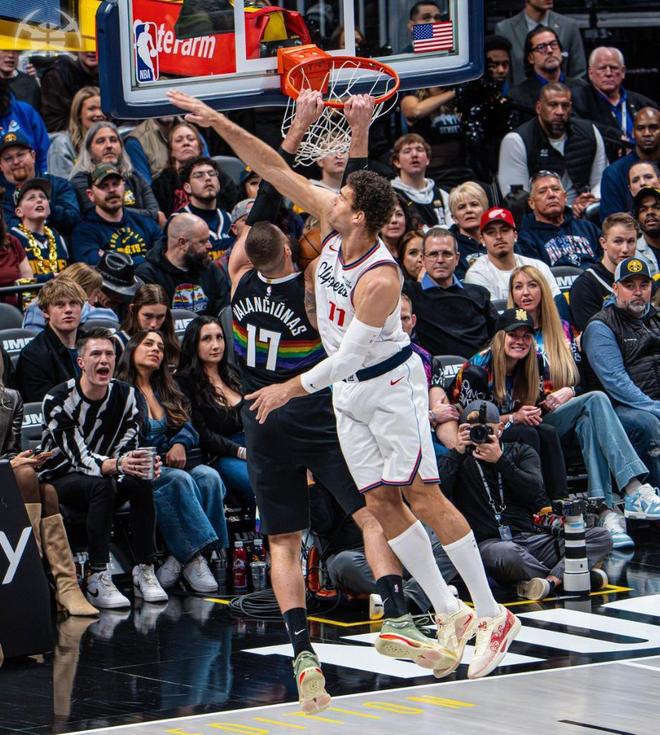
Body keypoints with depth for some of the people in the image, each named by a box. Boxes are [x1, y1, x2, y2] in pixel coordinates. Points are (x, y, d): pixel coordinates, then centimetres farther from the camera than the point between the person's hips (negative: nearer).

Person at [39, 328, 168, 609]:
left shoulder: (125, 395, -4)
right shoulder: (58, 400, -18)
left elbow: (127, 452, -9)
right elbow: (79, 458, -27)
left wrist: (144, 464, -35)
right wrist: (115, 465, -47)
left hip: (103, 480, 4)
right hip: (58, 480, -4)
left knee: (142, 483, -26)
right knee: (101, 486, -35)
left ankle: (144, 570, -21)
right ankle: (97, 578, -36)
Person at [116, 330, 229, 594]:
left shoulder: (168, 391, 24)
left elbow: (188, 428, 14)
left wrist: (180, 444, -6)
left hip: (170, 462, 5)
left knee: (209, 477, -25)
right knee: (178, 479, -35)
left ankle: (181, 557, -29)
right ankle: (193, 556, -38)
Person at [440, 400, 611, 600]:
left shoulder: (521, 452, 19)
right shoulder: (460, 461, 14)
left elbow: (534, 491, 0)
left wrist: (500, 461, -5)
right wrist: (458, 451, -6)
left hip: (532, 537, 4)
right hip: (489, 543, -4)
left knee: (600, 537, -17)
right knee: (508, 554, -43)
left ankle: (552, 580, -39)